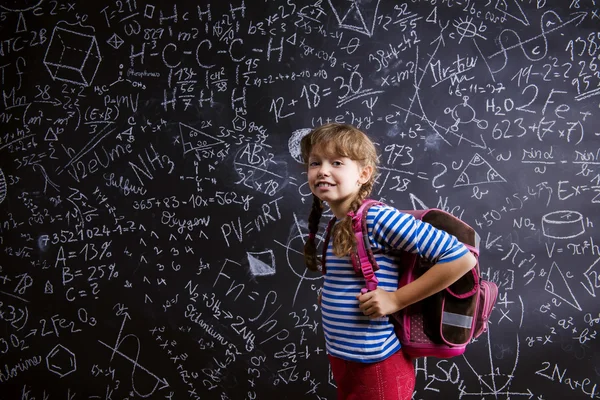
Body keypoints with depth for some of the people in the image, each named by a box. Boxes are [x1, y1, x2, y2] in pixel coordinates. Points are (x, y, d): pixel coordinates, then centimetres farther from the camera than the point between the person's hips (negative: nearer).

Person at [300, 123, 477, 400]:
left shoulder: (380, 219, -19)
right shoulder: (335, 226, 5)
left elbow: (462, 258, -22)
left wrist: (397, 299, -21)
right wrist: (328, 296, 3)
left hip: (376, 367, -8)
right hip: (343, 362, 8)